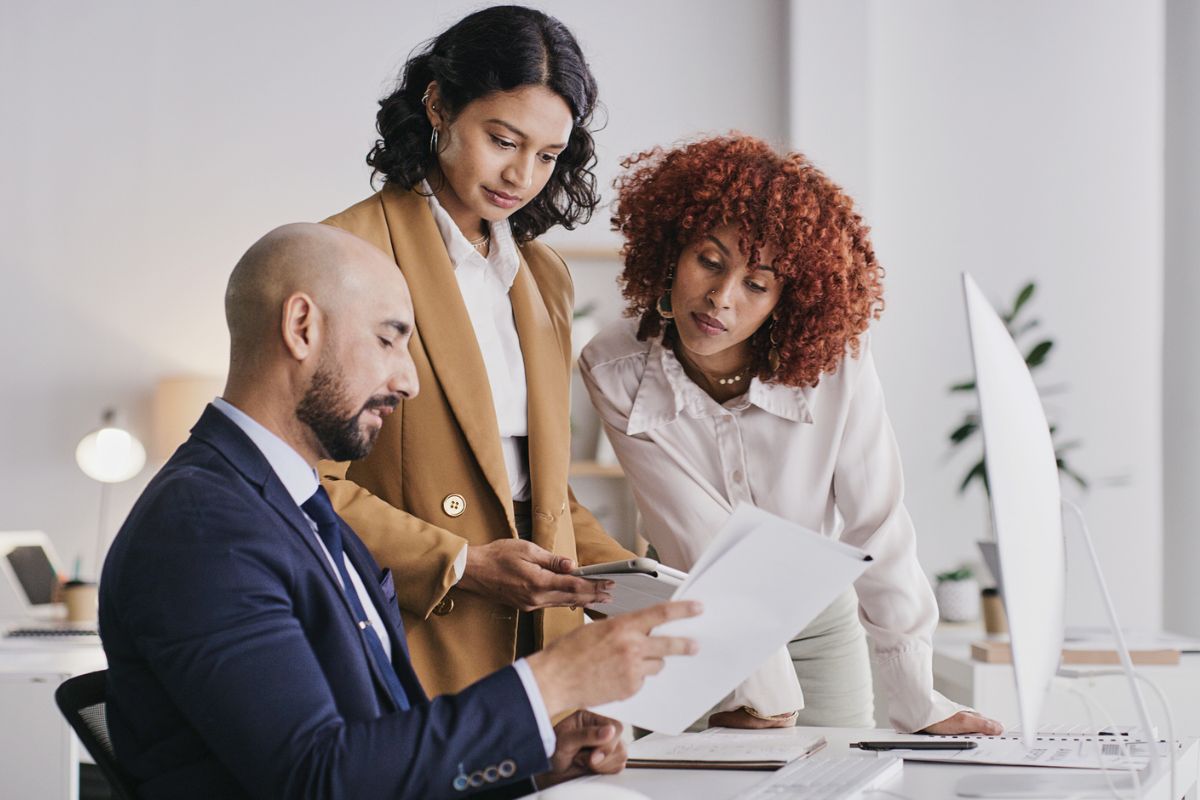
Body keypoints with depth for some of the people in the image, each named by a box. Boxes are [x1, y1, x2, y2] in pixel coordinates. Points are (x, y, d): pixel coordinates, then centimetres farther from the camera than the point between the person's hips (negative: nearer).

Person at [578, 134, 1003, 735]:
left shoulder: (835, 363, -23)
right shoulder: (614, 373, -22)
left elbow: (876, 532, -18)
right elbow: (706, 543, -24)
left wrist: (919, 706, -18)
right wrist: (759, 685, -27)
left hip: (820, 630, 1)